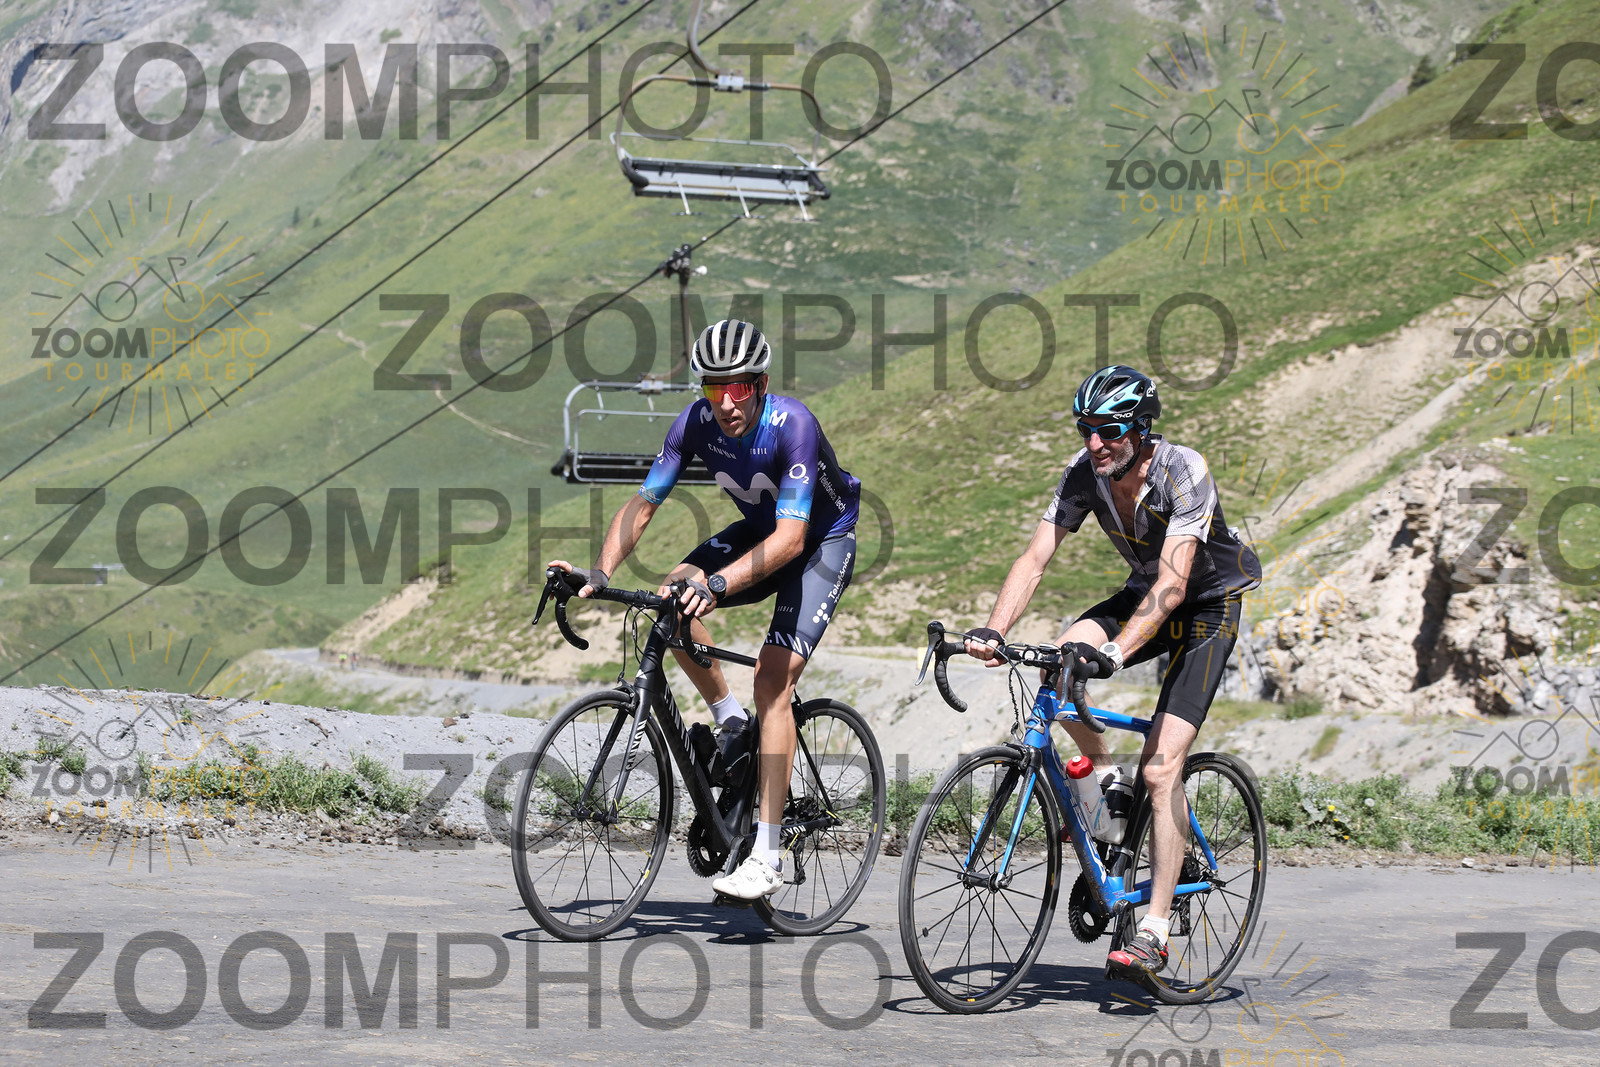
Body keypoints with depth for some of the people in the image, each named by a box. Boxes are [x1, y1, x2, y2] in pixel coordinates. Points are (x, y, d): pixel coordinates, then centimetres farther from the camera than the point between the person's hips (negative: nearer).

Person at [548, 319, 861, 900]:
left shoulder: (791, 424, -33)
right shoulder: (696, 422, -18)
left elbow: (791, 537, -39)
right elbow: (643, 503, -15)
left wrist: (718, 582, -52)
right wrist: (601, 572, -31)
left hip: (822, 542, -6)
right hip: (758, 531, 6)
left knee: (773, 679, -20)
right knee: (672, 599, -20)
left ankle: (767, 856, -20)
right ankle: (732, 722, 3)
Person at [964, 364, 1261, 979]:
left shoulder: (1183, 473, -31)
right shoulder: (1085, 473, -15)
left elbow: (1173, 583, -39)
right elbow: (1035, 558, -19)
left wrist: (1116, 651, -52)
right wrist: (993, 632, -35)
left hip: (1209, 603, -6)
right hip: (1144, 594, 6)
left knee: (1161, 768, -18)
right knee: (1060, 663, -25)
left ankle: (1154, 933, -16)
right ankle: (1103, 776, 2)